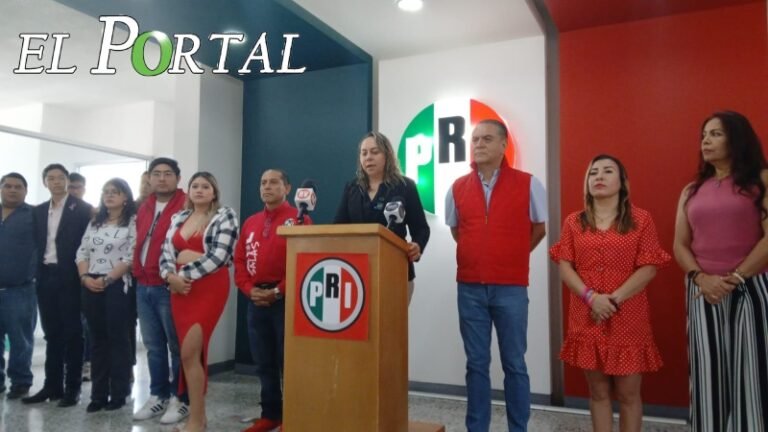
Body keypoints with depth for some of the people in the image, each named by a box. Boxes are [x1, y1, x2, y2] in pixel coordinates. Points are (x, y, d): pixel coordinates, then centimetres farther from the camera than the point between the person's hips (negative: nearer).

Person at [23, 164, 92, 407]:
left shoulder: (81, 208, -4)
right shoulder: (39, 211, 15)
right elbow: (38, 243, 14)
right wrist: (38, 272, 3)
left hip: (69, 276, -5)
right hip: (46, 276, 6)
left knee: (72, 332, 1)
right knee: (52, 333, 11)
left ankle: (73, 388, 9)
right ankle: (52, 385, 19)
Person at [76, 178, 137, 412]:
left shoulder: (133, 222, -3)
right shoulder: (95, 222, 15)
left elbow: (131, 257, -11)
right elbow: (82, 252, 11)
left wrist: (107, 279, -15)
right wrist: (85, 277, -5)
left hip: (117, 285, -5)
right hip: (90, 286, 5)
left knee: (118, 338, 0)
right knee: (98, 339, 9)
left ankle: (118, 394, 9)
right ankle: (98, 394, 16)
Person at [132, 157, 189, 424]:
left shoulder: (186, 206, -8)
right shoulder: (144, 208, 16)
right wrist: (138, 272, 15)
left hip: (169, 287, -7)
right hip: (143, 286, 7)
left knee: (177, 346, 2)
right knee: (153, 346, 14)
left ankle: (180, 400, 12)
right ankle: (158, 396, 25)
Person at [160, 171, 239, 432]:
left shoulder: (225, 216, -2)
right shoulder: (178, 218, 16)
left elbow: (218, 256, -13)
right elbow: (166, 253, 10)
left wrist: (184, 273, -12)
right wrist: (171, 276, -9)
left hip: (208, 288, -6)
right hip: (180, 288, 6)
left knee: (189, 353, -9)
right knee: (194, 354, 10)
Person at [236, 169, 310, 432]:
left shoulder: (299, 220, -3)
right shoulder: (250, 223, 16)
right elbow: (239, 260, 13)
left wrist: (278, 291, -15)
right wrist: (249, 289, -4)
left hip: (287, 300, -6)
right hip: (256, 301, 6)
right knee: (263, 362, 12)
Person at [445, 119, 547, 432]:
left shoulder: (528, 184, -3)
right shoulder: (458, 188, 4)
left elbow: (538, 229, 9)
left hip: (511, 288, -2)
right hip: (470, 288, 2)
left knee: (514, 365, 8)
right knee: (476, 364, 10)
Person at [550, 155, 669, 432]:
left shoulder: (641, 220, 1)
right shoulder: (574, 222, 7)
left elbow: (648, 268, -5)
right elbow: (564, 266, 1)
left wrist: (614, 299, -14)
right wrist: (591, 297, -14)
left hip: (628, 320, -2)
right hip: (586, 318, 2)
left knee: (628, 393, 6)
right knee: (598, 392, 11)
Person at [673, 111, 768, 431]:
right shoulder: (691, 191, 14)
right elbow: (680, 245, 9)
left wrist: (734, 278, -14)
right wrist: (700, 278, -8)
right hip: (703, 293, 3)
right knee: (708, 375, 6)